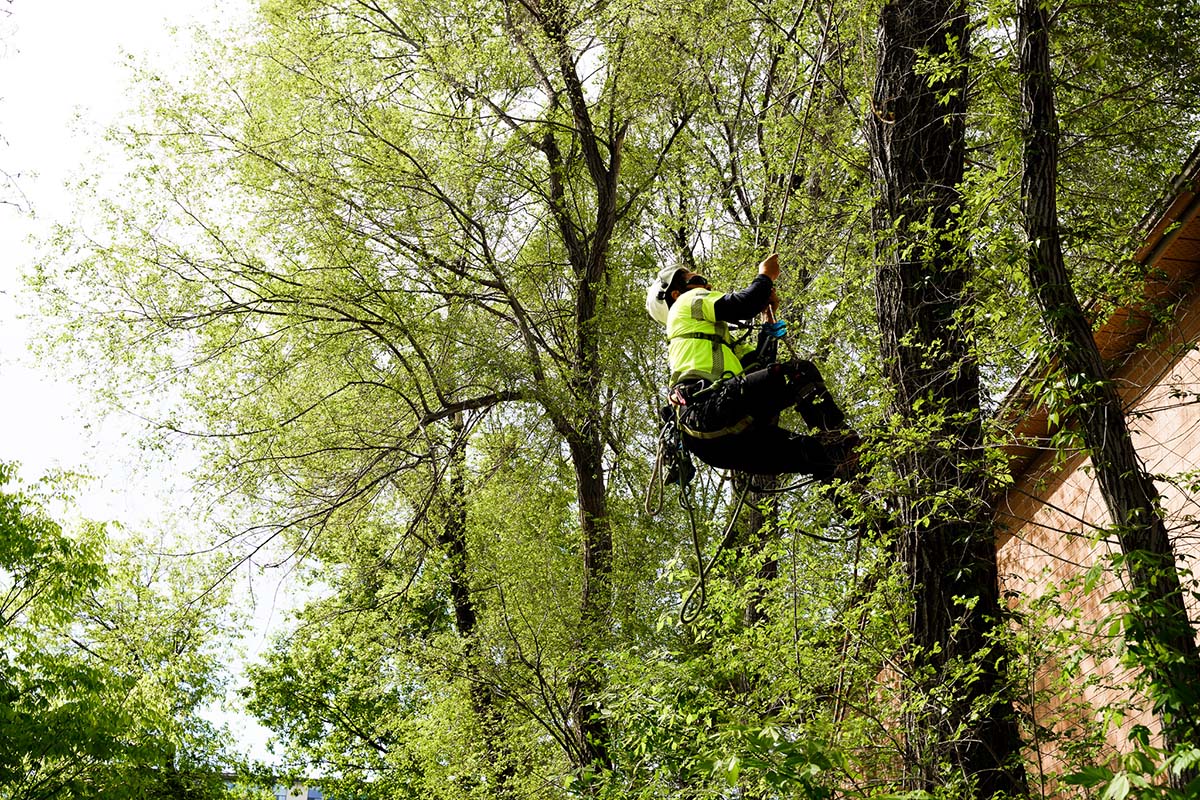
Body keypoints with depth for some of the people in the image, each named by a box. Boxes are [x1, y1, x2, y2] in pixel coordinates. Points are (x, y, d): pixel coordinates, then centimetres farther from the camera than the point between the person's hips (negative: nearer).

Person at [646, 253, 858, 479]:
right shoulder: (688, 302, 15)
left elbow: (758, 363, 31)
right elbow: (742, 306, -2)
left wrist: (770, 315, 26)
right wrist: (765, 276, 15)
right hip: (709, 409, -9)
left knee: (810, 449, 3)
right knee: (799, 372, -17)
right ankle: (839, 441, -28)